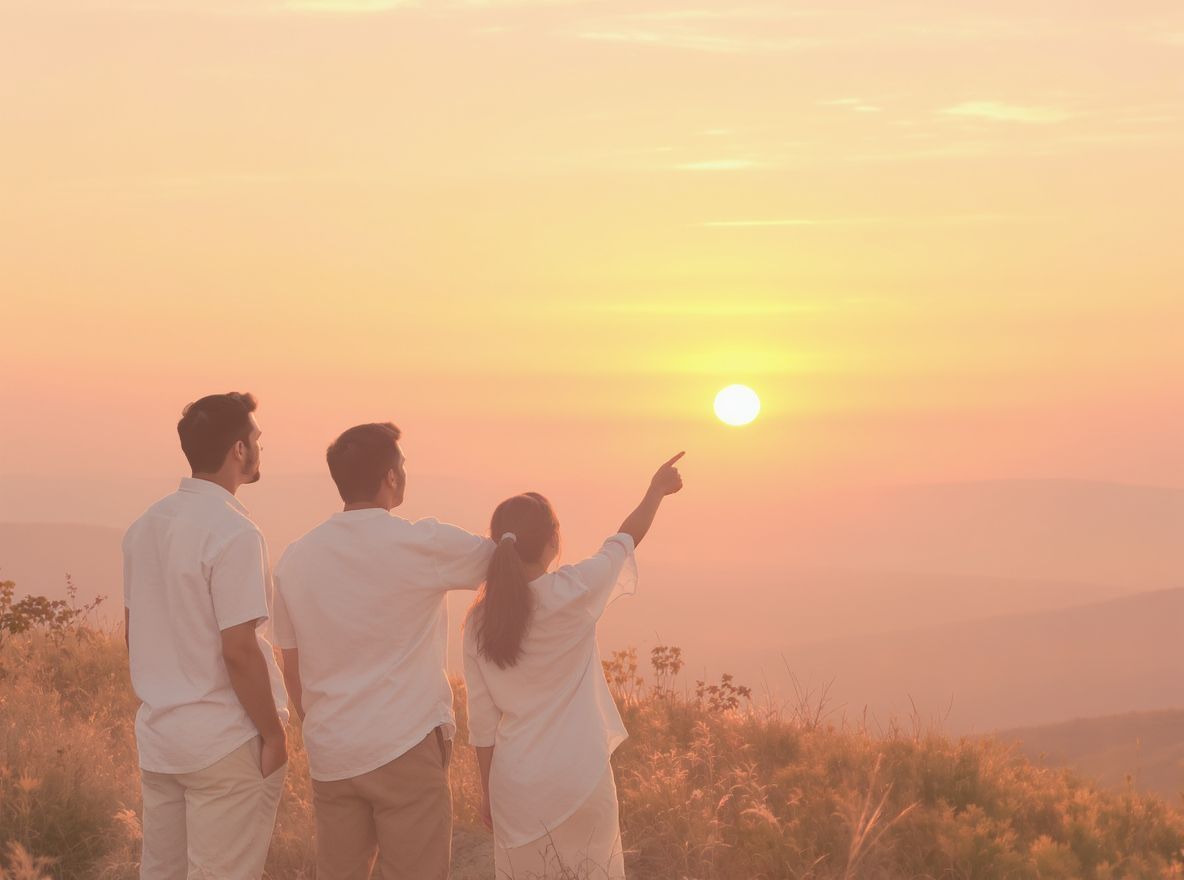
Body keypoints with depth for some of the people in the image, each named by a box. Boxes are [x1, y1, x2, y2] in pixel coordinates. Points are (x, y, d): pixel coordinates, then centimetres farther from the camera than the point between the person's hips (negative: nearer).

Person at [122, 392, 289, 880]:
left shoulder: (145, 525, 7)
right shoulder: (233, 532, -16)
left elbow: (132, 633, 14)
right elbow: (239, 649, -19)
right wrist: (273, 734, -10)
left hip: (158, 735, 7)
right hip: (226, 744, -7)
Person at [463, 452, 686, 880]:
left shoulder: (480, 620, -3)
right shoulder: (573, 593, -13)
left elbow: (482, 722, 2)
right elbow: (626, 539, 6)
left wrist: (488, 792, 13)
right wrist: (657, 490, 23)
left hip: (515, 786, 3)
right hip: (579, 778, -3)